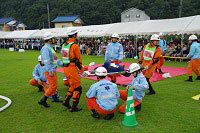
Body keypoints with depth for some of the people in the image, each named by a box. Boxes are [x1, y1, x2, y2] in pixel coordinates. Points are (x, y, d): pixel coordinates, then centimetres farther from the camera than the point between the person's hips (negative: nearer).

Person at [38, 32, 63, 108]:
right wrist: (50, 71, -29)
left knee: (54, 85, 21)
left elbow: (55, 58, 24)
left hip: (53, 70, 10)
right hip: (49, 71, -10)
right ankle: (43, 100, -3)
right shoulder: (45, 48, -17)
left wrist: (61, 64, 23)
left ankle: (55, 98, 37)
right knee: (53, 86, -9)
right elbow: (46, 61, -25)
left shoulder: (50, 48, 16)